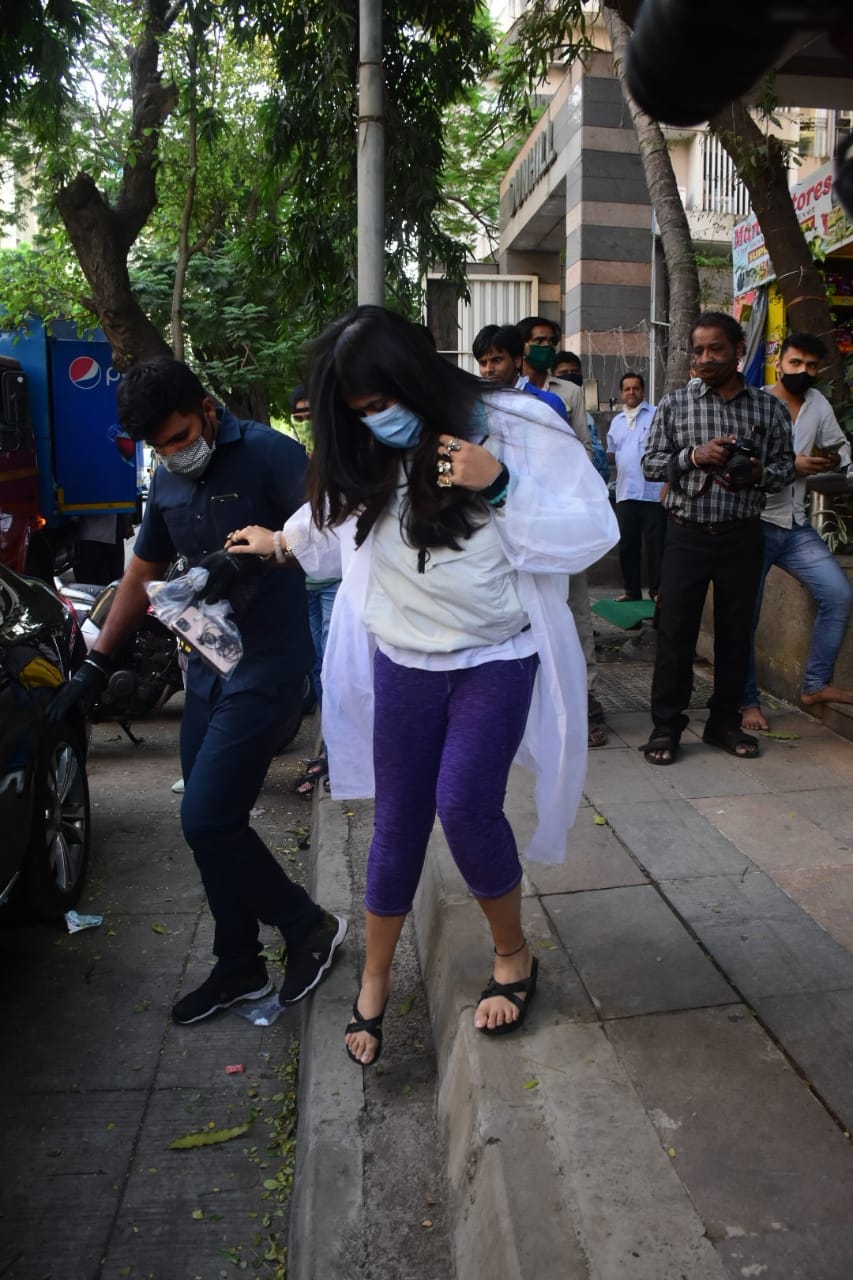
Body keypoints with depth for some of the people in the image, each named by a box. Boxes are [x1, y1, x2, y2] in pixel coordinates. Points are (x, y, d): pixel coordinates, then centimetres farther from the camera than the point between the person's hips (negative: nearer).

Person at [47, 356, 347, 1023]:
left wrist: (251, 554, -35)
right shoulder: (168, 481, 12)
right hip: (206, 662, 8)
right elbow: (143, 573, 20)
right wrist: (97, 663, 19)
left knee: (208, 820, -11)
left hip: (265, 666, -8)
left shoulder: (268, 453, -11)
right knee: (212, 822, 11)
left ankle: (309, 926, 12)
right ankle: (240, 968, 27)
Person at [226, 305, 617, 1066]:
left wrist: (499, 488, -26)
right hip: (403, 662, 4)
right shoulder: (369, 454, 3)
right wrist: (283, 542, 38)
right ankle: (375, 980, 27)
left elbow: (592, 532, -15)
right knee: (398, 820, 7)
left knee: (464, 803, -18)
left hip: (497, 660, -4)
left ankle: (513, 953, 10)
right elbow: (343, 514, 26)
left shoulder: (514, 426, -12)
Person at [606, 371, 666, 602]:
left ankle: (657, 590, 8)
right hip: (625, 493, 6)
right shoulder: (617, 421, 17)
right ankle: (632, 590, 20)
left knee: (655, 544, -1)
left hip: (653, 493, -5)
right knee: (626, 544, 10)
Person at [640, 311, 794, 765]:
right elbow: (650, 464, 1)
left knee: (735, 632, 9)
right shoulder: (674, 404, 2)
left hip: (741, 536, 2)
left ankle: (725, 722, 23)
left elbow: (785, 465, 9)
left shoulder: (769, 408, 5)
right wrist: (694, 456, -16)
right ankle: (666, 726, 12)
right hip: (687, 535, -1)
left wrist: (758, 473, -13)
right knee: (675, 631, 1)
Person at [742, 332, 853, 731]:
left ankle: (815, 684, 10)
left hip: (796, 525, 6)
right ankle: (747, 702, 11)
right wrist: (792, 466, -22)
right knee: (745, 618, -1)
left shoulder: (818, 403, 10)